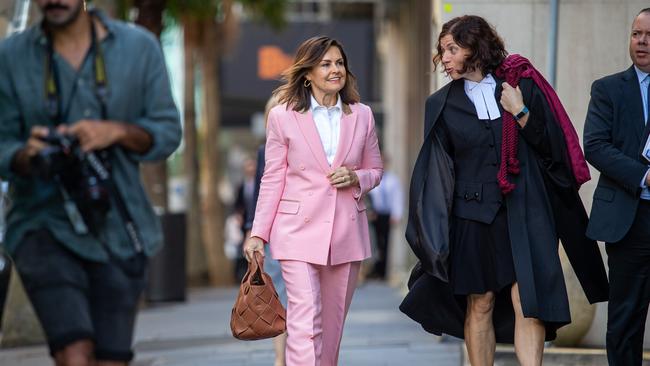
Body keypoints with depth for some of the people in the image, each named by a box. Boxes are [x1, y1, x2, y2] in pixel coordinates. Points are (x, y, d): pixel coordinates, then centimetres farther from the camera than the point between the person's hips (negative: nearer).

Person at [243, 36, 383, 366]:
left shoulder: (362, 116, 9)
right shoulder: (283, 116, 1)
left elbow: (375, 170, 17)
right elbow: (272, 180, 3)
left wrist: (355, 178, -6)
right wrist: (258, 233, -1)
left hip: (347, 232, 3)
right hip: (300, 230, -3)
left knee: (333, 324, 10)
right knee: (305, 321, -14)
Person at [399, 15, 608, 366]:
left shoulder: (522, 86, 2)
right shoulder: (441, 104, 5)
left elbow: (552, 145, 3)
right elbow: (435, 171, 6)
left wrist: (521, 114, -11)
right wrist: (433, 229, 2)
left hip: (524, 211, -1)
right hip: (473, 215, 1)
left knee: (528, 304, -9)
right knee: (479, 305, 4)